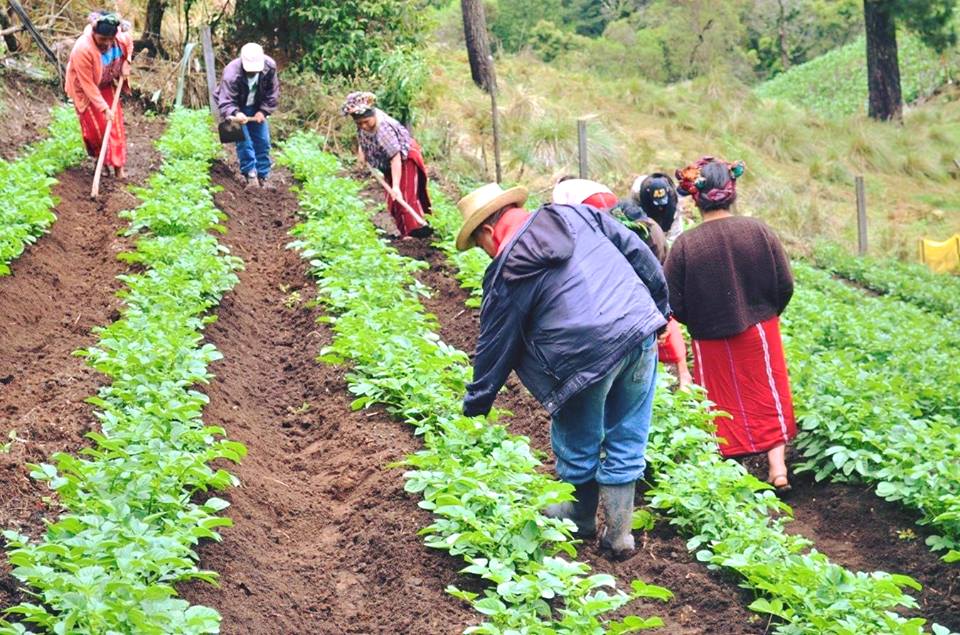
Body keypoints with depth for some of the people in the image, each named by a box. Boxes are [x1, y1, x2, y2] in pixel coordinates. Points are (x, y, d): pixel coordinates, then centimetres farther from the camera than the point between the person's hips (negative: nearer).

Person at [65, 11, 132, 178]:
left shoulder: (122, 38, -24)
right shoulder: (83, 49, -39)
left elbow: (129, 43, 6)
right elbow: (88, 84, -32)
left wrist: (126, 63, -11)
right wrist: (104, 108, -32)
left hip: (107, 85, 5)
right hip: (85, 89, -5)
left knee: (115, 122, 2)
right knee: (95, 125, -4)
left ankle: (117, 164, 11)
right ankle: (102, 159, 17)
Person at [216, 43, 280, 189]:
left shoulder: (269, 66, -25)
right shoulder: (231, 73, -37)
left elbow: (272, 92, -10)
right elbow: (225, 101, -38)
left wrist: (263, 111, -18)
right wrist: (235, 113, -58)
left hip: (257, 108, 4)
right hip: (237, 108, -4)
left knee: (263, 141, 3)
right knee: (244, 141, -15)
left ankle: (263, 176, 12)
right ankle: (250, 174, -5)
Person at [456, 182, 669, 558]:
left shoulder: (507, 272, -1)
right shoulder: (578, 215, 12)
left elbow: (494, 347, 5)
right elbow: (639, 254, 14)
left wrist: (475, 409, 16)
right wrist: (660, 307, 23)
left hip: (588, 355, -5)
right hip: (642, 332, 5)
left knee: (578, 446, 18)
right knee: (626, 442, 15)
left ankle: (580, 519, 38)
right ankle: (618, 533, 22)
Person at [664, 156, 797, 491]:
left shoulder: (685, 244, -16)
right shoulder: (758, 230, -11)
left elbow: (675, 305, -12)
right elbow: (785, 285, -5)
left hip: (710, 342, -1)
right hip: (760, 334, 1)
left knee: (722, 405, 13)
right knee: (768, 398, 15)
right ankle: (778, 468, 17)